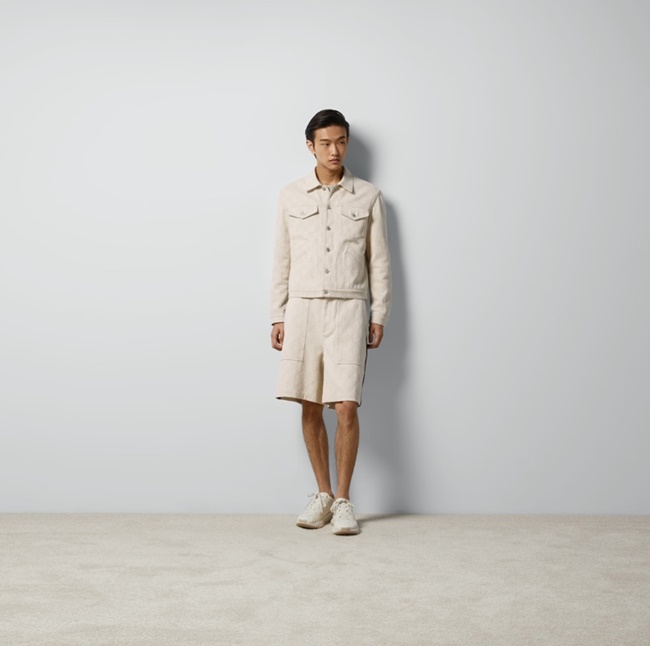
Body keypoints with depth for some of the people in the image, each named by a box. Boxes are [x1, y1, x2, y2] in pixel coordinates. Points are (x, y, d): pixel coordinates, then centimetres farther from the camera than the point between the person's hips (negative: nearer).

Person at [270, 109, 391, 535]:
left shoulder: (368, 196, 5)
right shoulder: (291, 197, 8)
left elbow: (379, 260, 6)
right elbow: (282, 260, 10)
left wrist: (379, 315, 2)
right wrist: (278, 316, 6)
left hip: (348, 311, -2)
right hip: (302, 309, 2)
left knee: (346, 407, -8)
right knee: (311, 407, 5)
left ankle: (343, 500, 3)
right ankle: (323, 494, 17)